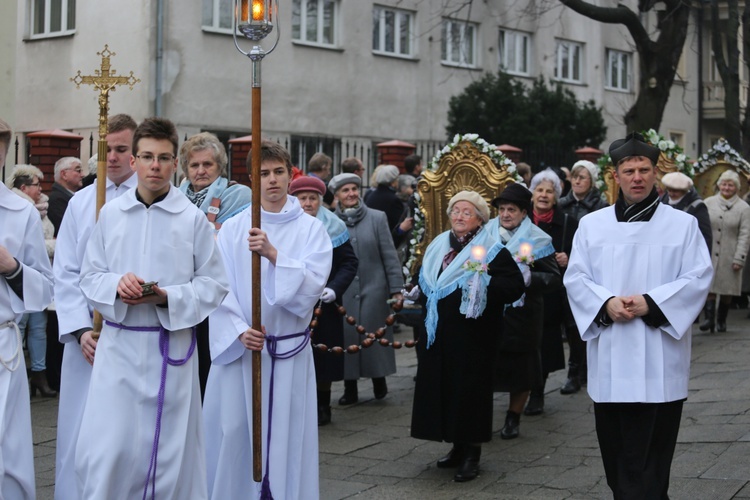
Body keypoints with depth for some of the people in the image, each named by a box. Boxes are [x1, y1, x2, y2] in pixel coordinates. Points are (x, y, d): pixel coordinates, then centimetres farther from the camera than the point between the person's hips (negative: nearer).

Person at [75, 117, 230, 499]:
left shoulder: (193, 218, -4)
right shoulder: (110, 214, 4)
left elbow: (214, 285, -2)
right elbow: (89, 277, 9)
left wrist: (166, 297, -16)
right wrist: (116, 284, -12)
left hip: (172, 345, -1)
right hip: (118, 344, 2)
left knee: (168, 451, 6)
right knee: (104, 450, -3)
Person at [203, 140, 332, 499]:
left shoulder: (310, 229, 2)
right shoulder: (233, 229, 3)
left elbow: (313, 282, -12)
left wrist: (273, 254, -24)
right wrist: (239, 331, -17)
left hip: (289, 350, 0)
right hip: (238, 347, 0)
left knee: (286, 435, 1)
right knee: (234, 432, 2)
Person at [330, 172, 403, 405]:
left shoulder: (377, 218, 1)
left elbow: (390, 255, 1)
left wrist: (396, 289, -2)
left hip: (374, 289, 0)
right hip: (342, 292, 1)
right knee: (347, 337, 3)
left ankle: (379, 380, 22)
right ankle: (350, 388, 14)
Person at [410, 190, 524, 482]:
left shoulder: (493, 250, -6)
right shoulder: (437, 247, 14)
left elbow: (515, 285, -15)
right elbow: (425, 281, 29)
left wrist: (486, 283, -27)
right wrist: (417, 293, 10)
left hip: (471, 336, -6)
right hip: (438, 334, 6)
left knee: (469, 389, -3)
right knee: (442, 387, 9)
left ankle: (471, 452, 6)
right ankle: (457, 446, 22)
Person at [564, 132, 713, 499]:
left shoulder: (682, 224, 3)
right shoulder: (592, 224, 9)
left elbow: (698, 277, -3)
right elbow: (575, 277, 5)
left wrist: (651, 303, -15)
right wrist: (606, 303, -14)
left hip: (659, 359, -2)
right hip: (610, 357, 2)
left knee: (650, 451, -3)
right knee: (614, 446, 7)